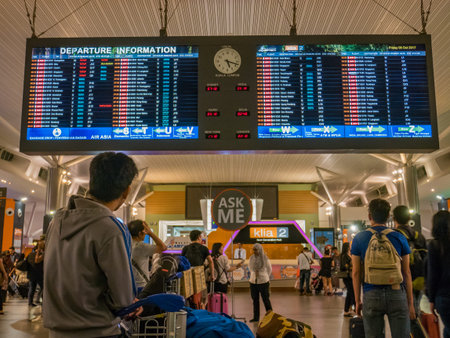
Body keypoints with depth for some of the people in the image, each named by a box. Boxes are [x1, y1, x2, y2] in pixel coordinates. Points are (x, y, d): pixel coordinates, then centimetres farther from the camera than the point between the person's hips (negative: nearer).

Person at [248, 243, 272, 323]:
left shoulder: (265, 258, -9)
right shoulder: (251, 258, 0)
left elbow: (269, 269, 6)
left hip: (263, 282, -4)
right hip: (253, 281, 4)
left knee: (266, 299, 2)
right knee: (255, 300, 10)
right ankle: (256, 317, 20)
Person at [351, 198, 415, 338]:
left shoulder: (359, 239, 1)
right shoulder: (399, 238, 2)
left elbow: (356, 272, 0)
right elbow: (407, 273, 4)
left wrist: (357, 300, 8)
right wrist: (410, 303, 10)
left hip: (371, 295, 0)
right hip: (397, 294, 0)